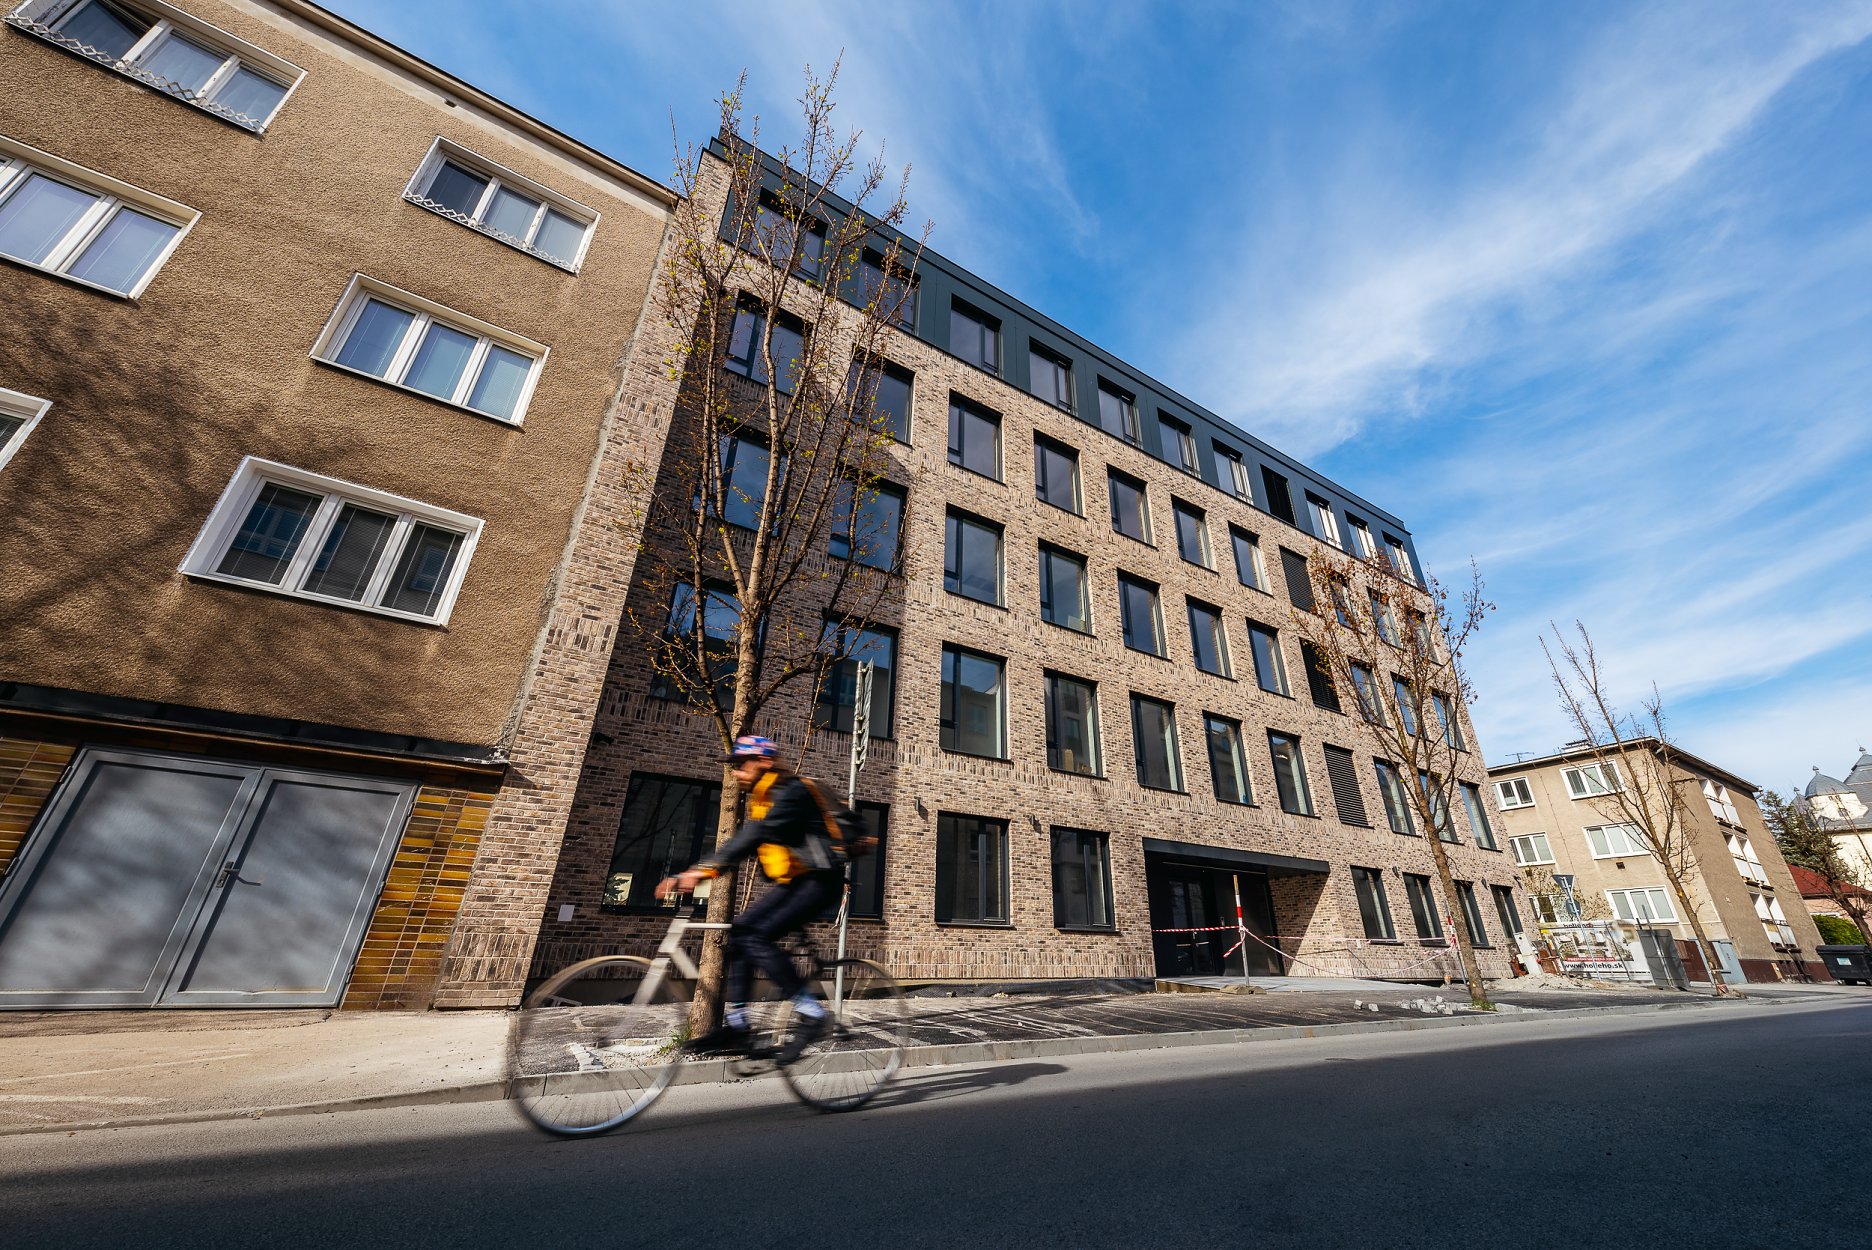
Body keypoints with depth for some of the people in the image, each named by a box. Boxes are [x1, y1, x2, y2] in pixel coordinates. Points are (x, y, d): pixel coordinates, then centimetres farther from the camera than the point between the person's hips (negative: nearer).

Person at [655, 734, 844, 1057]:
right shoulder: (761, 799, 12)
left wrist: (706, 869, -37)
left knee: (758, 937, -20)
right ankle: (736, 1025, 7)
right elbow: (743, 842, 8)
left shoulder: (791, 791, -18)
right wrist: (688, 875, -2)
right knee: (740, 933, -2)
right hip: (793, 882, 9)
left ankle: (809, 1012, -9)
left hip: (819, 881, -9)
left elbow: (757, 834, -31)